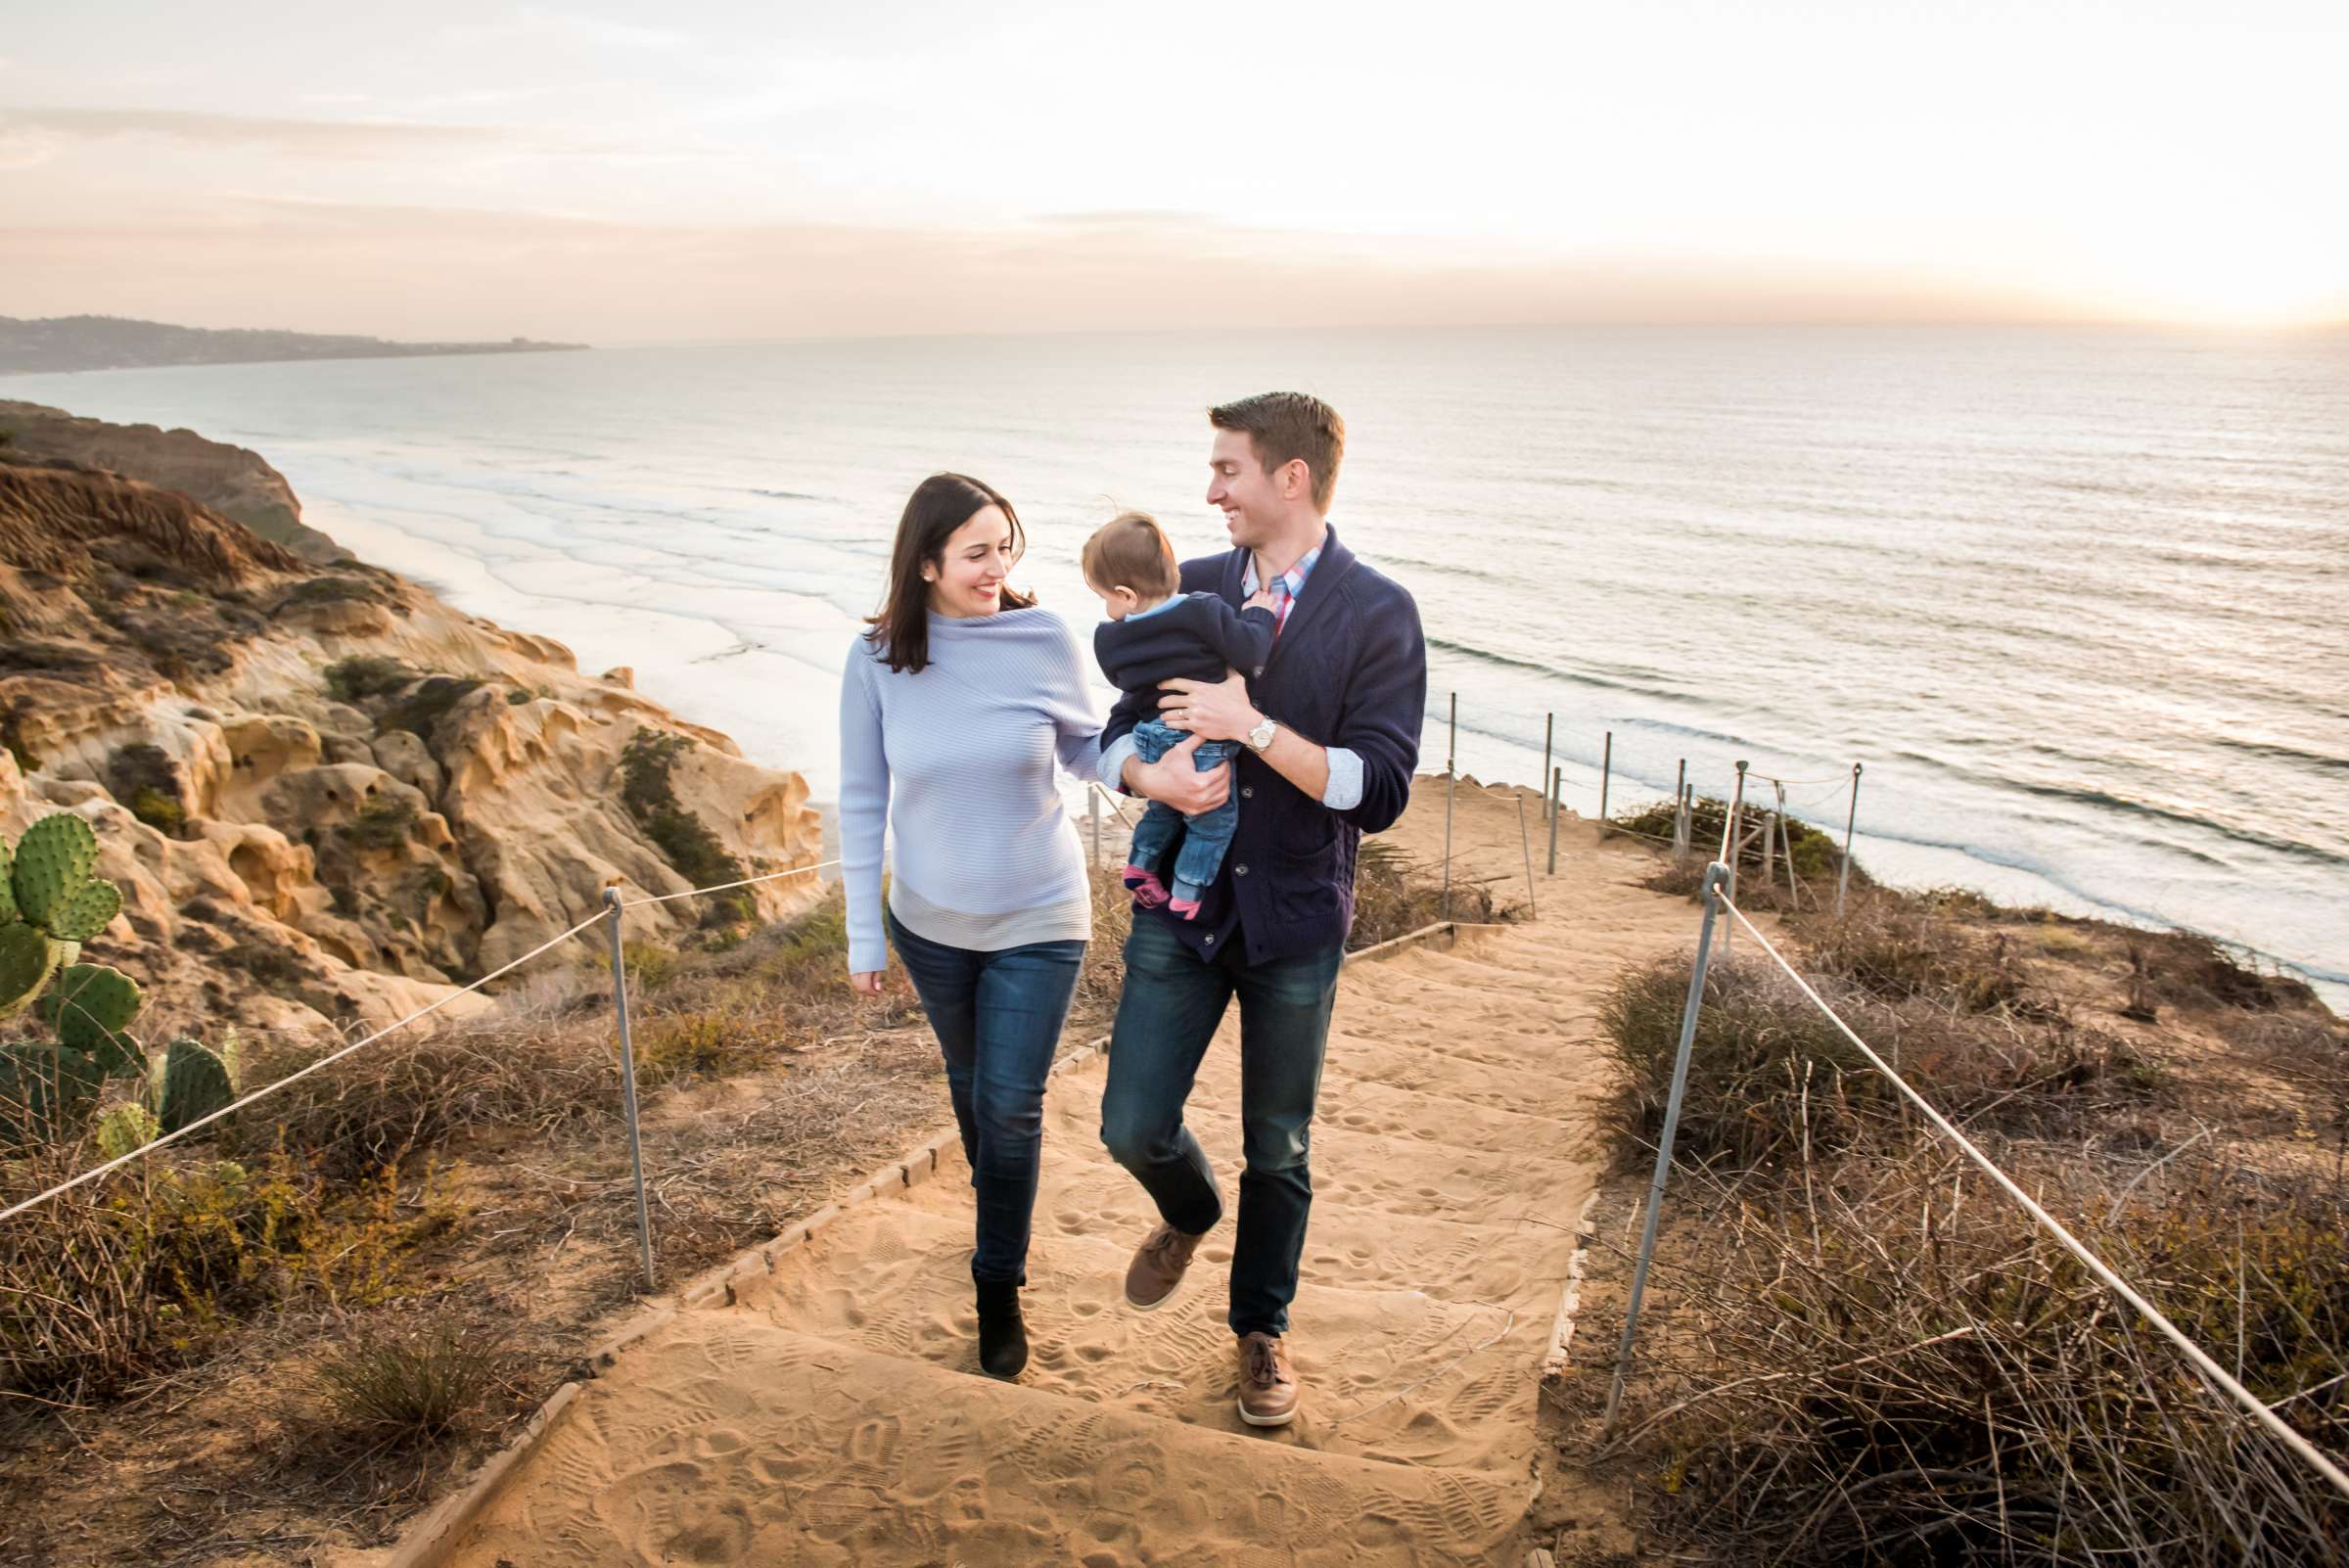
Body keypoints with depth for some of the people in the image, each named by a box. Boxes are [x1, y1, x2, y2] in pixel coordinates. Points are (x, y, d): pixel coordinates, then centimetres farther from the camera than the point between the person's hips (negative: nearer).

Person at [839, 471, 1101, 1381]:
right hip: (932, 922, 2)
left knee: (1011, 1104, 1)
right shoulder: (878, 658, -13)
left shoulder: (1045, 640, -14)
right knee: (969, 1084, 21)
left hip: (1038, 921, -1)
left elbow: (1083, 750, 0)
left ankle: (999, 1286, 22)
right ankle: (999, 1213, 50)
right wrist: (864, 932, -2)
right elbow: (862, 801, -5)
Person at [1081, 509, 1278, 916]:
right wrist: (1258, 613, -4)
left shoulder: (1108, 639, -6)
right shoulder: (1203, 611, -21)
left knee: (1166, 806, 32)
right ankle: (1186, 896, 20)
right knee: (1215, 820, 15)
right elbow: (1250, 651, -22)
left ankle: (1140, 865, 39)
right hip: (1203, 747, -5)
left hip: (1149, 741, 5)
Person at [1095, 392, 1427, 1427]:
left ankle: (1262, 1328, 36)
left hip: (1295, 923, -2)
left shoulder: (1377, 616, -10)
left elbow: (1378, 792, -16)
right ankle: (1189, 1214, 38)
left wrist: (1252, 726, -24)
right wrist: (1154, 775, -17)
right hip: (1181, 907, 3)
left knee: (1278, 1150, 12)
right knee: (1135, 1127, 1)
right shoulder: (1192, 590, 2)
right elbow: (1120, 732, 6)